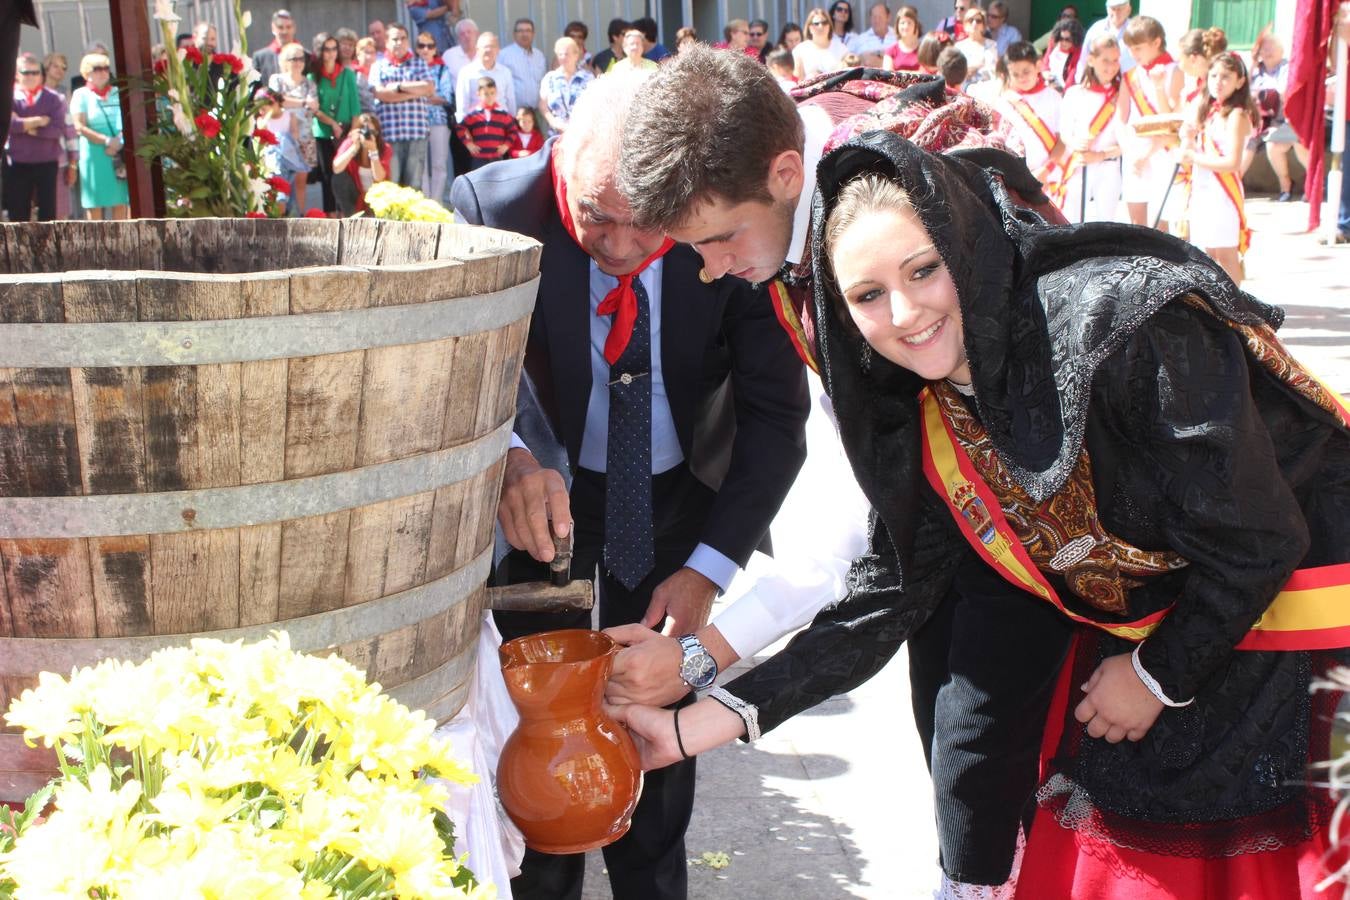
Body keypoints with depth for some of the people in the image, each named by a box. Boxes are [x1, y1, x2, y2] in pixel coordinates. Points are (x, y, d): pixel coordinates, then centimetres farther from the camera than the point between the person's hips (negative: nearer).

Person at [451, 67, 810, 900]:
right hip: (541, 489, 0)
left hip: (680, 496, 1)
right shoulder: (494, 207, -24)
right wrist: (507, 456, -47)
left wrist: (711, 564, -23)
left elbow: (775, 412, -16)